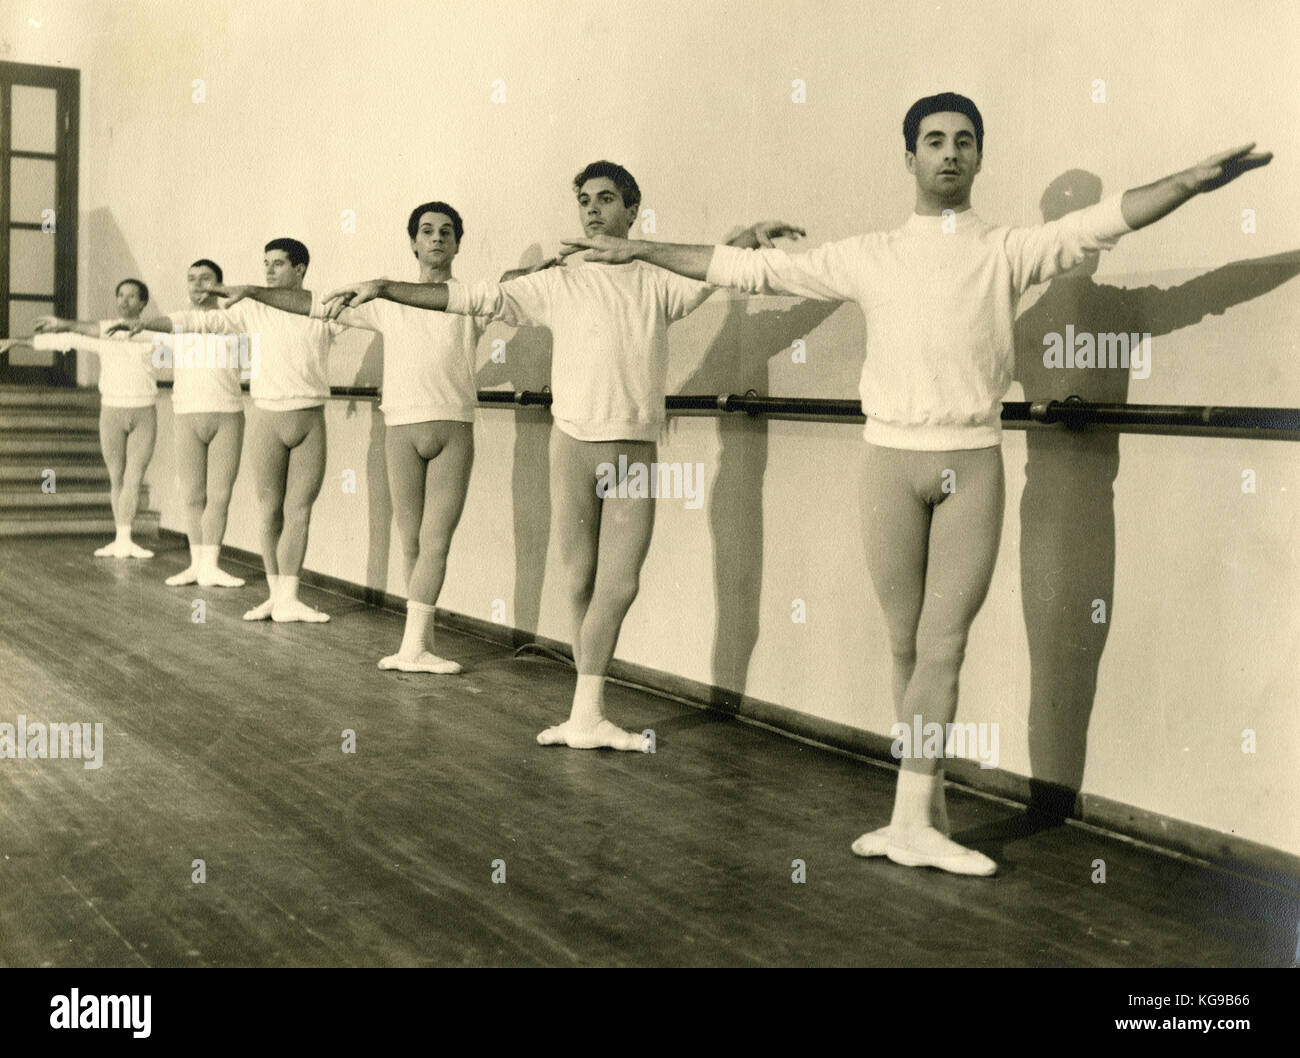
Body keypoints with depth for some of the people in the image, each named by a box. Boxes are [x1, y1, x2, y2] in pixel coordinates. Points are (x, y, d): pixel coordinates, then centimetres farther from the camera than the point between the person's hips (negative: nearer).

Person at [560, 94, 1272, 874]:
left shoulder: (1009, 252, 7)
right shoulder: (868, 257, 9)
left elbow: (1107, 221, -6)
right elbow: (749, 268, 11)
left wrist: (1202, 177, -21)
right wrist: (640, 251, 11)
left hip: (973, 462, -1)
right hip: (892, 458, 1)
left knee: (945, 643, -4)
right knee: (909, 645, 5)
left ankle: (914, 818, 3)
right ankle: (925, 814, 15)